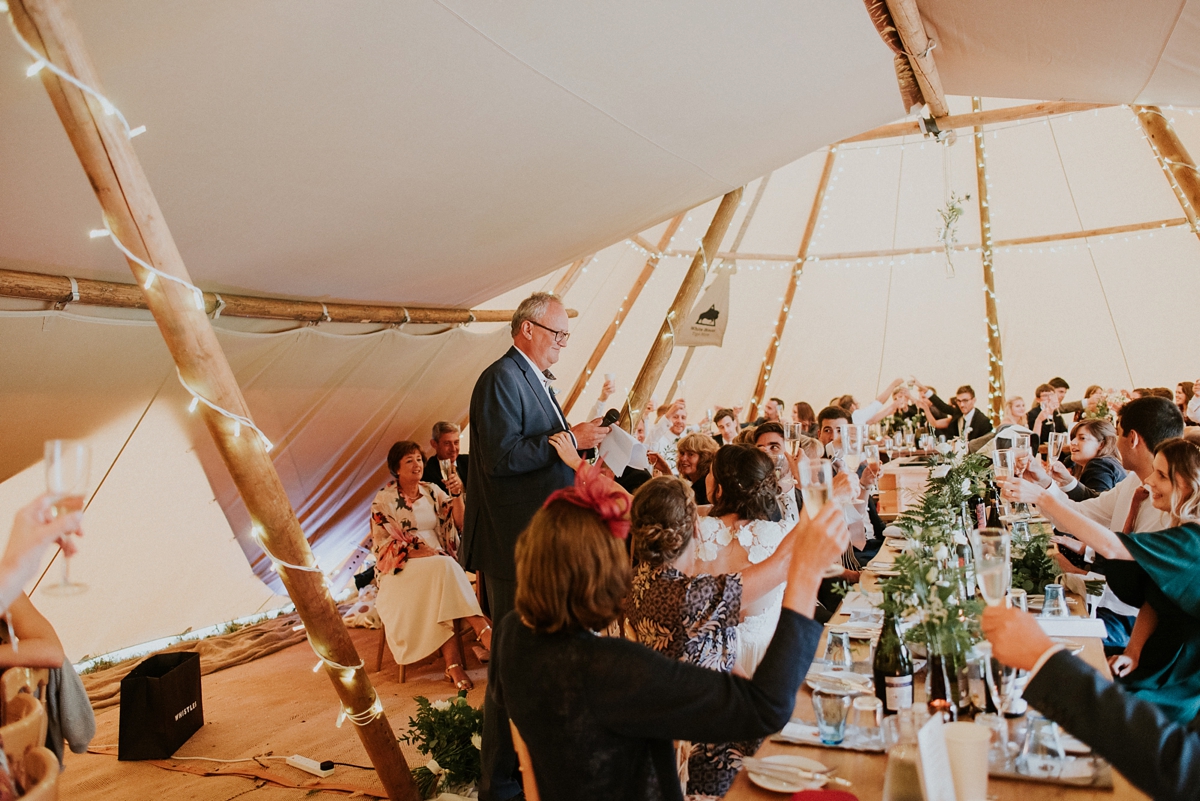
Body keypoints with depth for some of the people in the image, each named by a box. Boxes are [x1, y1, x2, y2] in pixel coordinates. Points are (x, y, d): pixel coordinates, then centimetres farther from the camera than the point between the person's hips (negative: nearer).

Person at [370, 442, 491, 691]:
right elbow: (382, 544, -4)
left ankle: (453, 663, -38)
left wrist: (458, 493, -12)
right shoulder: (384, 500, 1)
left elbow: (458, 523, 7)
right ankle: (483, 631, -36)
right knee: (443, 567, -34)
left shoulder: (432, 491, 12)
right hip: (402, 568, -3)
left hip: (438, 564, 3)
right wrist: (421, 552, -16)